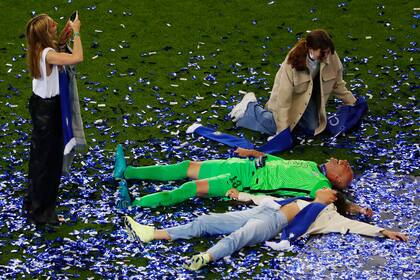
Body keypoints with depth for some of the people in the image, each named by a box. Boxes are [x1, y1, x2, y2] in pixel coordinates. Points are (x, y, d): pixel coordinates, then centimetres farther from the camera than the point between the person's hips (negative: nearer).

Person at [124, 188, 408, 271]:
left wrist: (384, 231, 3)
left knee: (238, 237, -39)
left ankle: (206, 257, -65)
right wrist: (244, 196, 39)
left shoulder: (328, 215, 14)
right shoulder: (301, 200, 34)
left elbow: (356, 225, 7)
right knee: (205, 222, -3)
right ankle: (152, 233, -8)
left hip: (272, 223, -7)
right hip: (256, 212, 7)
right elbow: (269, 199, 39)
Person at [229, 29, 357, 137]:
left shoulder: (332, 57, -26)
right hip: (288, 97, -4)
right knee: (274, 128, -11)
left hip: (309, 98, 5)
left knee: (312, 129, -5)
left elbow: (337, 84, -5)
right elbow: (284, 99, -34)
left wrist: (352, 102, 1)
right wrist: (283, 130, -33)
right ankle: (250, 107, 15)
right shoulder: (292, 64, -39)